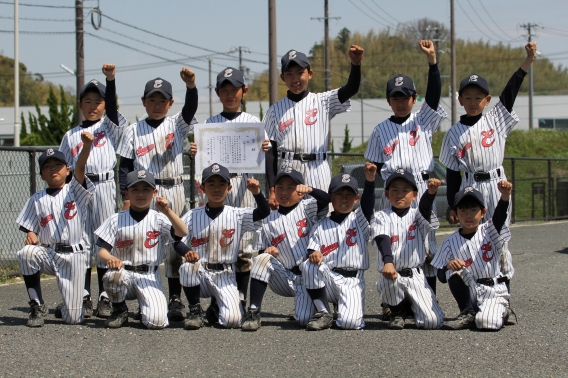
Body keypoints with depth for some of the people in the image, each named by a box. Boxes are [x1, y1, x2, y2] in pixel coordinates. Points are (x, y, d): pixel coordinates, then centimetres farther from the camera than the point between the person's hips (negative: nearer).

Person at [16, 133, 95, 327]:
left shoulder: (75, 191, 3)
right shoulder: (37, 200, 10)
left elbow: (80, 168, -16)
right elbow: (31, 229, 11)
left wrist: (87, 145, -35)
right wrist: (31, 236, -15)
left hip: (74, 255, -2)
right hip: (47, 254, 2)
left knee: (73, 319, -6)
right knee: (27, 253, -33)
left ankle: (69, 308, 34)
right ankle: (37, 307, -16)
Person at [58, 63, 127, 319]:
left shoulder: (110, 127, 10)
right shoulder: (70, 136, 16)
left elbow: (112, 110, -10)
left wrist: (111, 80, -23)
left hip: (104, 186, -2)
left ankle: (105, 297, 3)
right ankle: (84, 298, 7)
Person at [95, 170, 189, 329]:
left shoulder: (159, 219, 3)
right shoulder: (116, 220, 4)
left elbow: (182, 233, -14)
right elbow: (102, 251, -2)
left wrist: (167, 212, -26)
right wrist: (110, 259, -26)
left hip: (150, 277, 0)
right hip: (124, 272, 1)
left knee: (156, 321, -22)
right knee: (112, 275, -37)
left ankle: (146, 307, 19)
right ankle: (119, 310, -4)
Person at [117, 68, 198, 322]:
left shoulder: (177, 125, 7)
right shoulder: (134, 131, 8)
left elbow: (190, 109, -13)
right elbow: (125, 167, 6)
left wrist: (191, 85, -32)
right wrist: (126, 198, -3)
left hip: (173, 192, 0)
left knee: (174, 246, 0)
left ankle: (175, 299, 4)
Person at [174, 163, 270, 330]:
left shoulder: (237, 215, 2)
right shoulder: (192, 216, 3)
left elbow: (264, 212, -10)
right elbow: (177, 241, -3)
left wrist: (256, 192, -29)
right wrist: (187, 252, -27)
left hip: (225, 277, -1)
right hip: (199, 275, 1)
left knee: (232, 320, -22)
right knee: (187, 267, -35)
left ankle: (216, 307, 18)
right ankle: (195, 311, -9)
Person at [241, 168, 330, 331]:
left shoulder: (307, 208, 2)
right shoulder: (269, 221, 10)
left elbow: (326, 199, -18)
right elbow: (261, 251, 12)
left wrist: (310, 190, -38)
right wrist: (267, 251, -12)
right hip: (285, 279, 3)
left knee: (304, 320, -23)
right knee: (262, 259, -25)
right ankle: (253, 312, -20)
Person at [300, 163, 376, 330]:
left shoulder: (359, 220, 8)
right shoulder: (320, 227, 11)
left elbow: (368, 204, -11)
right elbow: (311, 252, 5)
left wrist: (370, 180, -31)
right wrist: (313, 255, -21)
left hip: (353, 281, -2)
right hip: (327, 279, 2)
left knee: (349, 322, -26)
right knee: (309, 265, -29)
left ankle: (349, 307, 13)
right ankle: (323, 313, -14)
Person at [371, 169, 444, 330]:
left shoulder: (416, 216, 8)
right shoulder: (381, 217, 4)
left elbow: (425, 208, -17)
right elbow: (382, 240, -14)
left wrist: (431, 192, -41)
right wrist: (388, 262, -36)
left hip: (415, 276, 1)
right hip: (392, 274, -1)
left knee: (433, 321, -15)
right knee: (390, 279, -40)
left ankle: (410, 306, 22)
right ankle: (397, 312, -4)